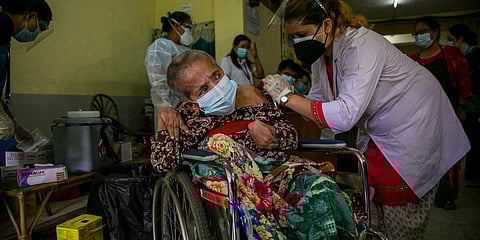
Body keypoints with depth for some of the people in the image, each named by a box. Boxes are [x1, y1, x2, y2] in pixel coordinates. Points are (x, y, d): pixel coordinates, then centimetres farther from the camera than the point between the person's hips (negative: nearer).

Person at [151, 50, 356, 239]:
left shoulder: (249, 95, 14)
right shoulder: (189, 118, 8)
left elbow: (292, 137, 13)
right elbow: (163, 164, -4)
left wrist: (258, 127, -6)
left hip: (277, 168, 2)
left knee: (321, 187, -28)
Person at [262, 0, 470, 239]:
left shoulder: (360, 46, -29)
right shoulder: (320, 51, -3)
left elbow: (345, 114, -38)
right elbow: (317, 98, 0)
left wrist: (287, 97, -34)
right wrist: (281, 100, -16)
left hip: (414, 127, -7)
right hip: (378, 130, 8)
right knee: (380, 199, 9)